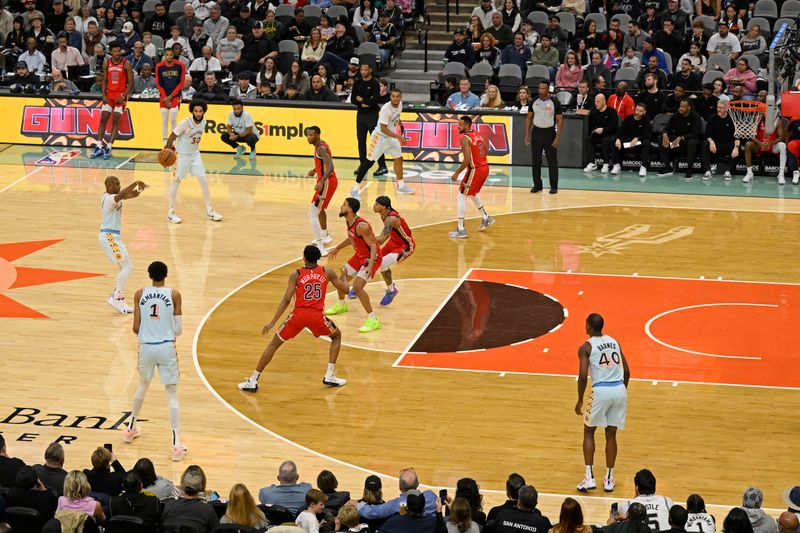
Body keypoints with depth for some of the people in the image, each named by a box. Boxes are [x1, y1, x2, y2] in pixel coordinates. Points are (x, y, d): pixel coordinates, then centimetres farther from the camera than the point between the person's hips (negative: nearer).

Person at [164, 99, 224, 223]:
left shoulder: (204, 122, -5)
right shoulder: (185, 123, -22)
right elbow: (173, 136, -16)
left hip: (195, 155, 5)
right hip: (183, 155, -5)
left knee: (204, 181, 3)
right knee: (176, 181, 3)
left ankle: (209, 211, 12)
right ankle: (171, 212, 11)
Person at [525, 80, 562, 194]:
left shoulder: (554, 103, -8)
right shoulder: (534, 102, 2)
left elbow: (560, 120, -6)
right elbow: (529, 118, 10)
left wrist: (557, 138, -12)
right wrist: (527, 135, 3)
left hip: (549, 133, -3)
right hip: (537, 132, 3)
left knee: (552, 161, -1)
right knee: (535, 160, 5)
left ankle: (554, 186, 7)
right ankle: (537, 185, 16)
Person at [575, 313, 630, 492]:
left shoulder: (586, 347, -1)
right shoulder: (614, 342, 15)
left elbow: (583, 376, -11)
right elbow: (626, 371, 14)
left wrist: (580, 401, -1)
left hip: (601, 391, -4)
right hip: (620, 390, 4)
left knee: (589, 432, 13)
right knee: (611, 435, 16)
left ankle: (589, 478, 4)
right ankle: (609, 479, 17)